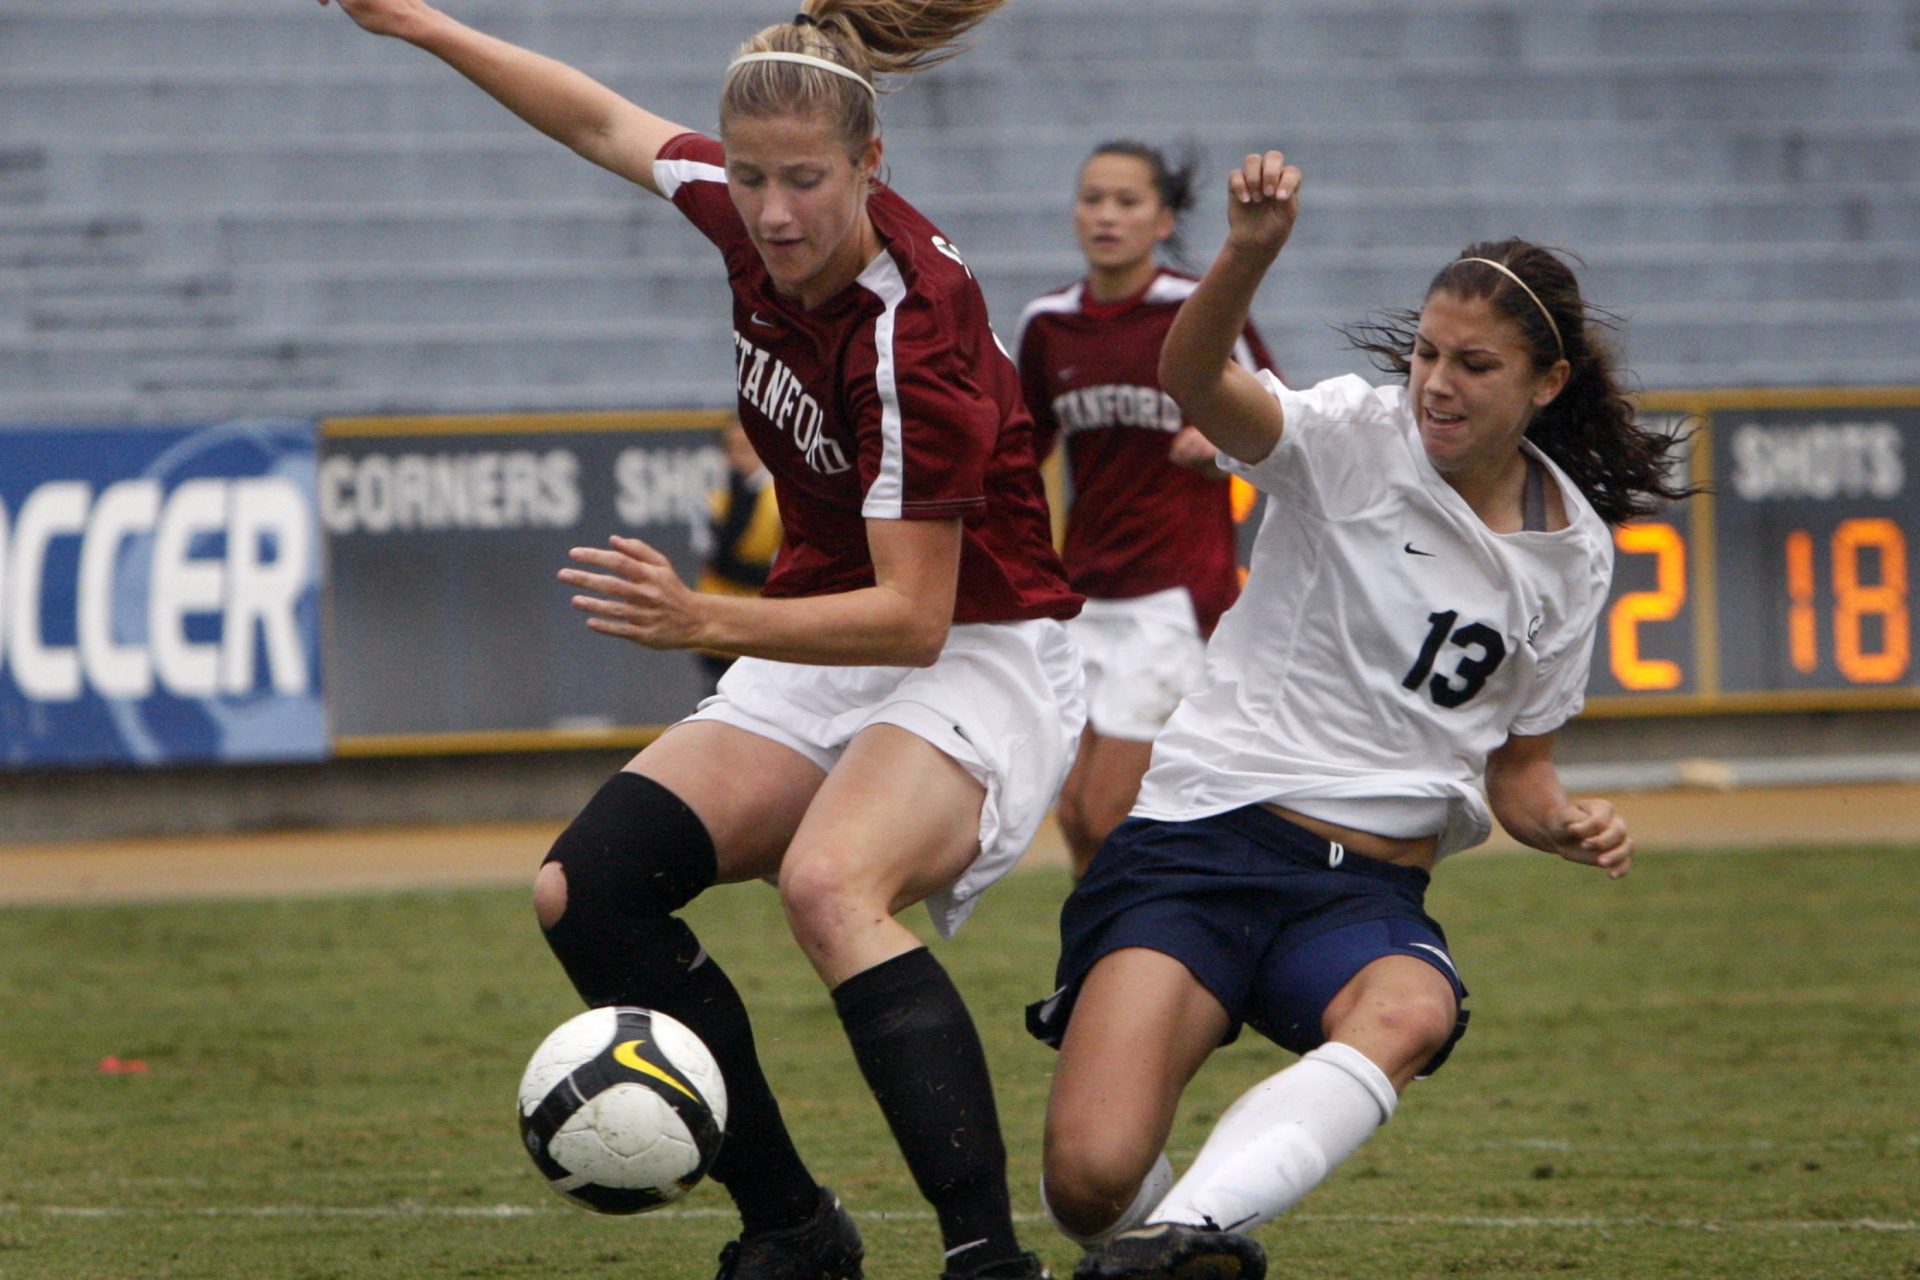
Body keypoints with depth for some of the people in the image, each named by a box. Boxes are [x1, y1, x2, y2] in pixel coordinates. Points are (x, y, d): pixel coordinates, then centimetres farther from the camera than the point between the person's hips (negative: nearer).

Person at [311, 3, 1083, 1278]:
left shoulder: (915, 336, -27)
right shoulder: (749, 210, -6)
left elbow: (914, 620, -27)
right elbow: (608, 124, 16)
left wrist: (708, 621, -37)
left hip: (977, 662, -8)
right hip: (818, 665, 8)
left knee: (830, 886, -38)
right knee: (584, 892, -10)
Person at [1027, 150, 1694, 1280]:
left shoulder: (1571, 554, 10)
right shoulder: (1355, 444, -2)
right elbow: (1195, 381, -24)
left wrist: (1567, 824, -4)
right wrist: (1250, 251, -43)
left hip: (1372, 891, 3)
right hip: (1205, 841, -3)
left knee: (1410, 1014, -37)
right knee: (1091, 1180, -20)